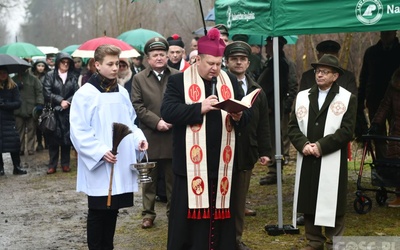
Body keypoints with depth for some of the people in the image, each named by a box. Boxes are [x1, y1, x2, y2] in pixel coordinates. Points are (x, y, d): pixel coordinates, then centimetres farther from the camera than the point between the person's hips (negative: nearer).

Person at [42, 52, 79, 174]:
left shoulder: (73, 77, 8)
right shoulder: (50, 75, 3)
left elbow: (76, 93, 0)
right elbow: (47, 93, -4)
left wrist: (67, 103, -13)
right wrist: (60, 101, -12)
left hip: (68, 112, 1)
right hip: (53, 111, -1)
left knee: (67, 137, 4)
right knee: (53, 138, 0)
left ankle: (65, 164, 12)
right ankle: (52, 165, 5)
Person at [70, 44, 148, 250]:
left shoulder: (122, 93, 9)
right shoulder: (85, 94, -9)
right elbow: (79, 131, -12)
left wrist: (138, 138, 0)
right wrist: (100, 151, -21)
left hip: (121, 164, 6)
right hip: (99, 165, -6)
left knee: (112, 209, 13)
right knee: (98, 212, 4)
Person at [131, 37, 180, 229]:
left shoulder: (178, 76, 4)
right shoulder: (139, 78, 5)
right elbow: (137, 106, -2)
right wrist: (156, 121, -13)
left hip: (173, 136, 0)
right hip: (149, 137, 0)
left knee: (173, 178, 8)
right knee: (149, 179, 8)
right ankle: (148, 214, 17)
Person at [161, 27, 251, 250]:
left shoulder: (230, 81, 12)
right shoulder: (179, 81, -1)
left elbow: (248, 113, 11)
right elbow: (168, 111, -13)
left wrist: (238, 116, -12)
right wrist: (199, 108, -21)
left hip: (222, 163, 4)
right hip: (191, 164, -4)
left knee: (220, 213, 9)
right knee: (189, 214, 2)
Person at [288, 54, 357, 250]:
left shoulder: (347, 99, 0)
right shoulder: (302, 96, 12)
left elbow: (347, 131, -9)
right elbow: (293, 126, 8)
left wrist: (320, 146, -16)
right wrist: (303, 145, -10)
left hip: (332, 163, -4)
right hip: (307, 161, 4)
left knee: (332, 207, 1)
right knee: (309, 204, 9)